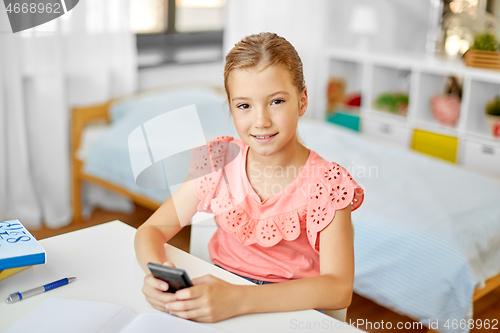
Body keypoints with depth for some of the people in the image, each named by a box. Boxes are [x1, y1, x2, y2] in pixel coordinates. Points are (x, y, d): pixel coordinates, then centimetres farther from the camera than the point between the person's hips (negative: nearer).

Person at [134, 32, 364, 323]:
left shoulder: (326, 183, -13)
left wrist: (237, 300, -36)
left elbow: (339, 290, -24)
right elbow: (151, 230, -1)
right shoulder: (219, 161, -3)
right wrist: (156, 273, -24)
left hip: (292, 310, -2)